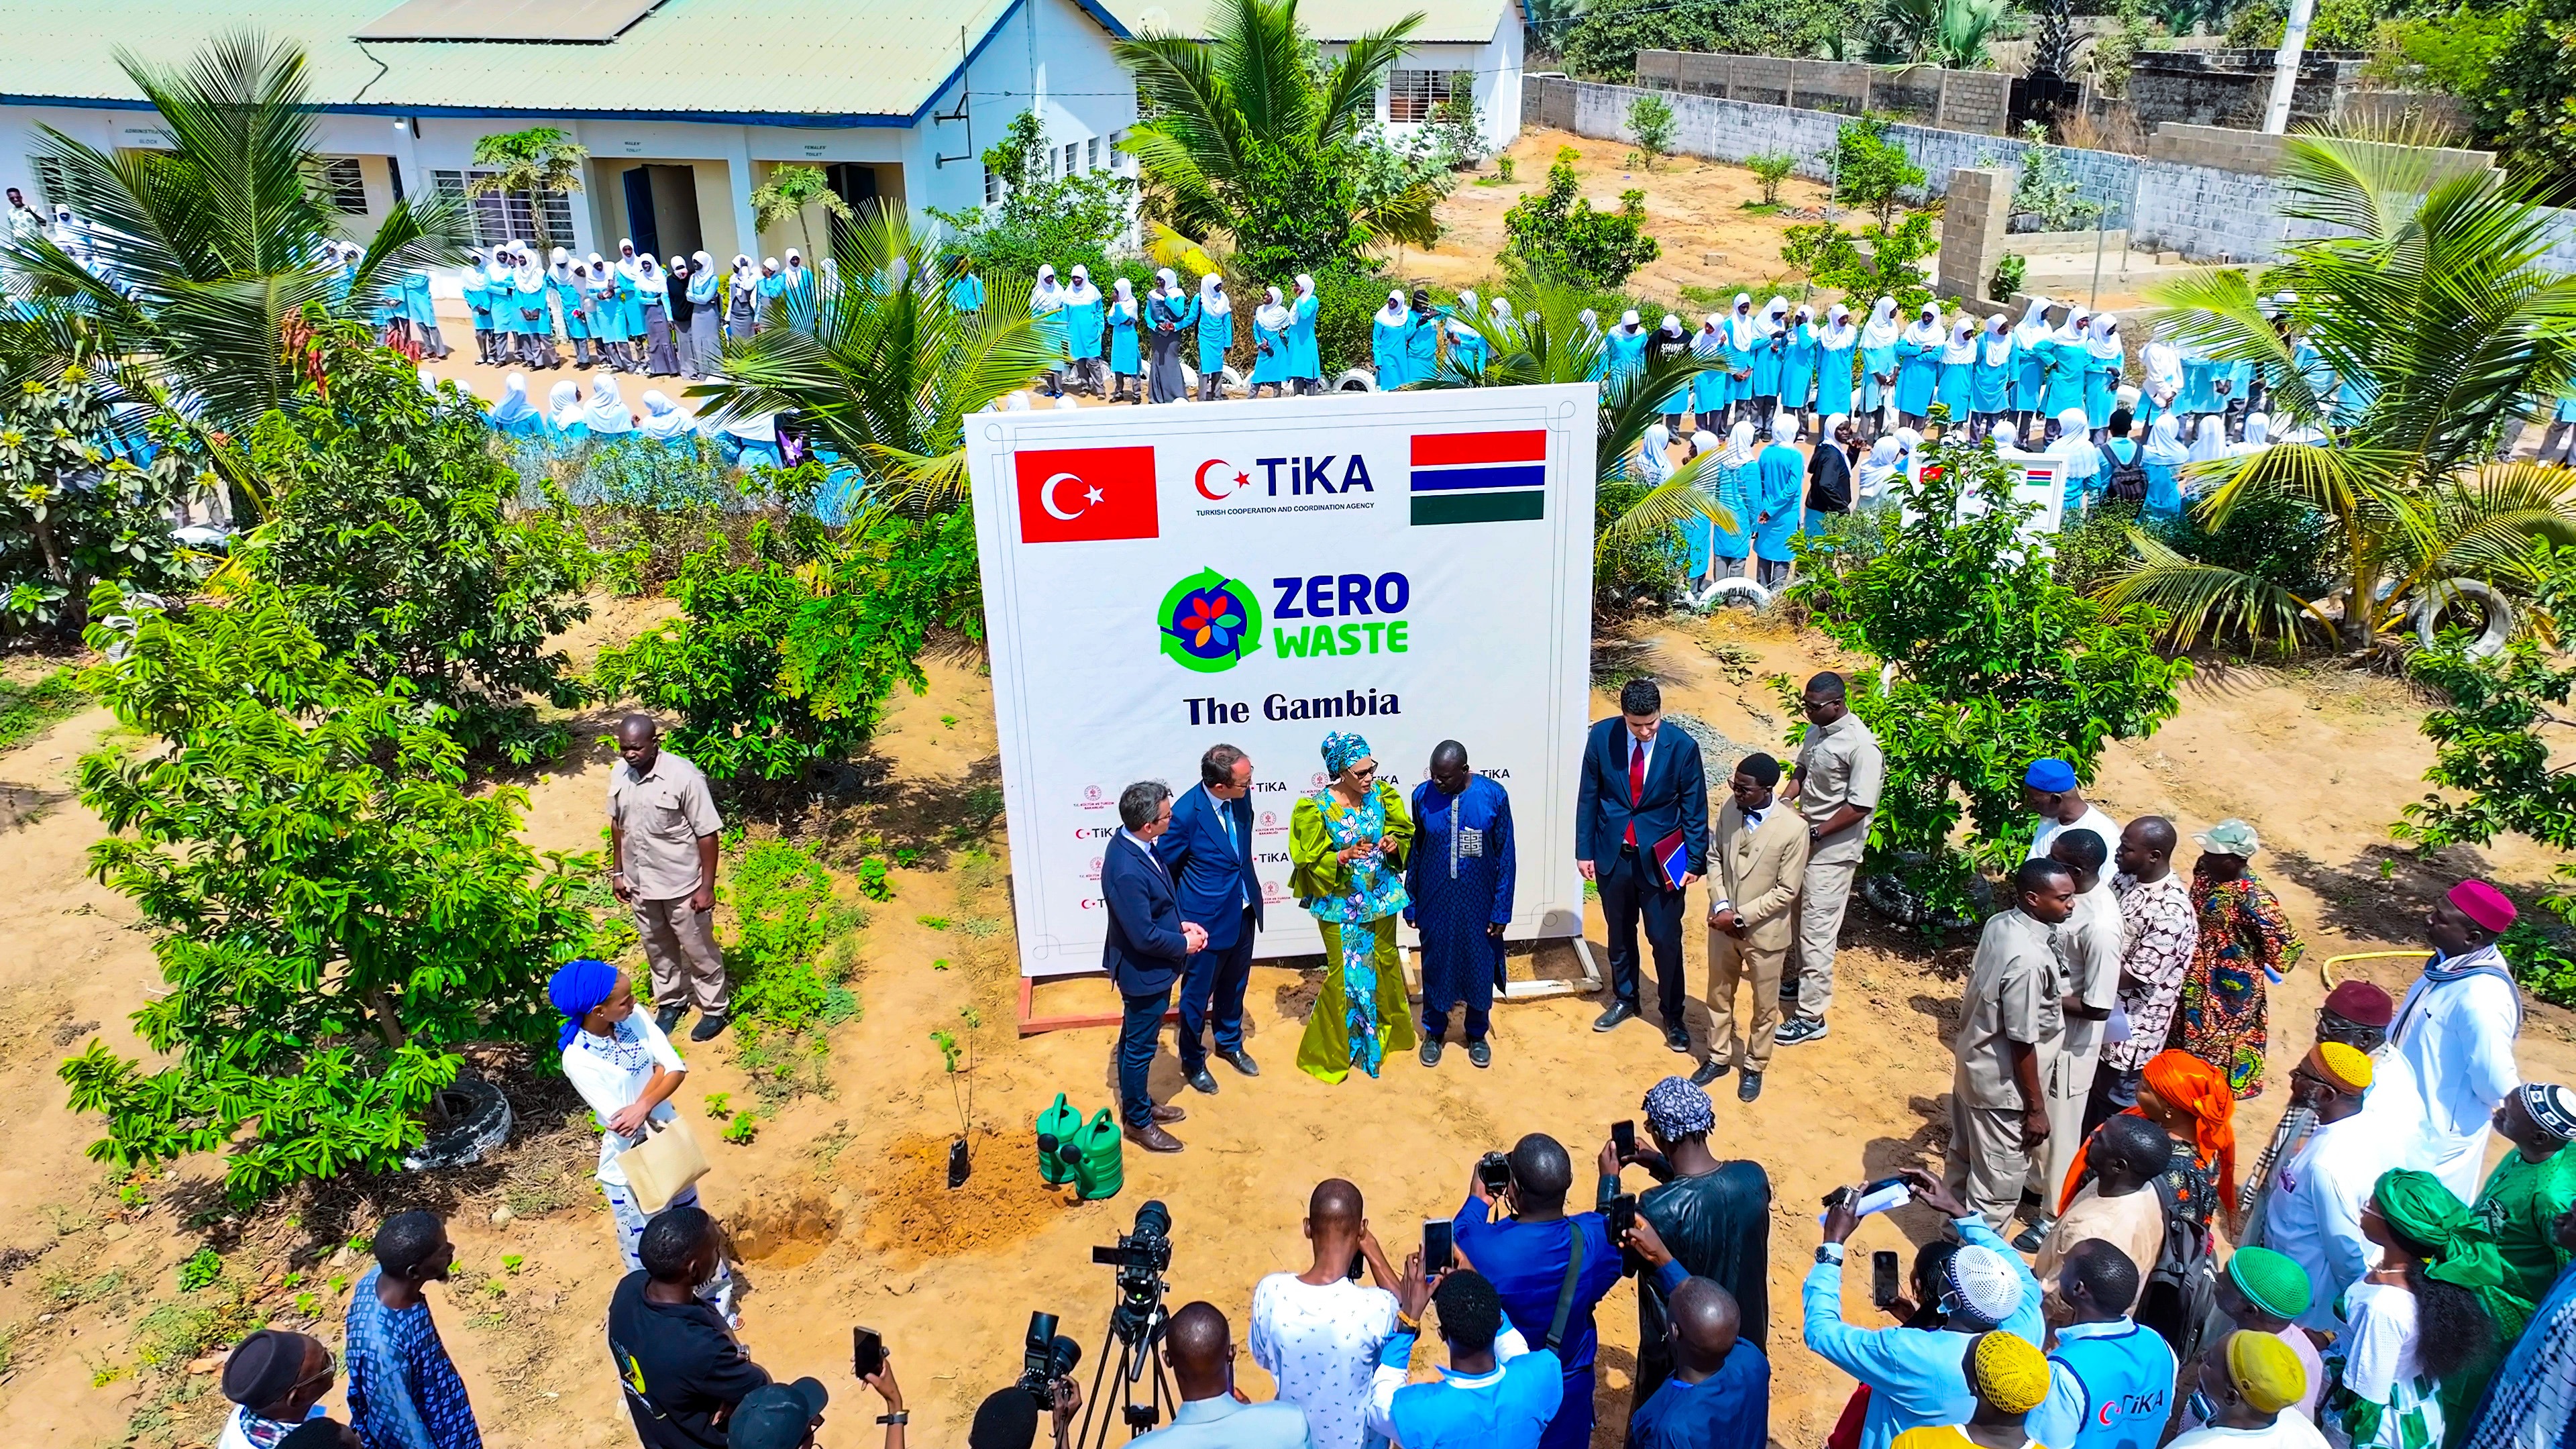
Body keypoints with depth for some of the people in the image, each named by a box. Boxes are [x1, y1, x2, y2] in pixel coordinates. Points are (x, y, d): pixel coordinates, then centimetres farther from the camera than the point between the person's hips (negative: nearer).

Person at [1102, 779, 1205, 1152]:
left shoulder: (1131, 842, -6)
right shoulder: (1127, 871, -36)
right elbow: (1144, 936, -28)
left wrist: (1180, 923, 1)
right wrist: (1184, 943, -13)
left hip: (1145, 966, 9)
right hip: (1144, 971, -9)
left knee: (1135, 1042, 25)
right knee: (1140, 1048, 12)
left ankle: (1139, 1104, 45)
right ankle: (1138, 1122, 31)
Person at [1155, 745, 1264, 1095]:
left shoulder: (1241, 797, -11)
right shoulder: (1186, 813, -28)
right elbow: (1162, 868, -16)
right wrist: (1179, 921, -8)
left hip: (1244, 911, 6)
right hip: (1208, 919, -6)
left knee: (1234, 986, 25)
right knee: (1197, 994, 14)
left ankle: (1230, 1043, 49)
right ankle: (1192, 1061, 36)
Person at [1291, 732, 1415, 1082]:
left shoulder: (1382, 794, -7)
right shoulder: (1316, 808, -18)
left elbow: (1404, 832, 7)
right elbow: (1311, 862, -12)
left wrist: (1394, 843, -15)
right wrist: (1343, 857, -28)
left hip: (1381, 896, 4)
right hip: (1340, 905, -4)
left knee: (1385, 963, 20)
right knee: (1345, 974, 2)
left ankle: (1391, 1031, 44)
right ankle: (1328, 1051, 20)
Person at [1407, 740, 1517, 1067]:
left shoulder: (1493, 795, -14)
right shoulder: (1423, 795, -9)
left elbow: (1506, 855, -7)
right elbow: (1414, 853, 1)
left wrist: (1502, 909, -6)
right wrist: (1410, 903, 4)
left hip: (1478, 902, -1)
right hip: (1435, 902, 1)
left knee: (1480, 966, 13)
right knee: (1435, 965, 13)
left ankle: (1478, 1034, 35)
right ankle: (1433, 1033, 34)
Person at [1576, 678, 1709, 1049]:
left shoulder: (1682, 747, -15)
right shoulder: (1601, 736, -11)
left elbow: (1695, 809, -5)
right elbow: (1588, 796, -1)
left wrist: (1695, 861, -4)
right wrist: (1584, 850, 0)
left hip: (1661, 858, -2)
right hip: (1612, 853, 2)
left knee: (1666, 939, 5)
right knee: (1620, 933, 18)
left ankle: (1673, 1015, 22)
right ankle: (1624, 1000, 38)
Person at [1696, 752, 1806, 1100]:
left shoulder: (1793, 828, -22)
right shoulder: (1730, 809, -9)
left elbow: (1786, 891, -18)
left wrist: (1740, 916, -19)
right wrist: (1721, 906, -10)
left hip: (1765, 931, -4)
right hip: (1723, 924, 4)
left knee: (1765, 1005, 15)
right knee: (1719, 995, 20)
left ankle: (1755, 1067, 35)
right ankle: (1718, 1057, 40)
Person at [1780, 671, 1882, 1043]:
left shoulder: (1861, 745, -23)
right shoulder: (1816, 729, 3)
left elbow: (1860, 806, -24)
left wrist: (1815, 835, -20)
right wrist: (1784, 801, 0)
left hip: (1832, 849, -9)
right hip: (1807, 837, 9)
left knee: (1817, 929, -4)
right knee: (1802, 916, 22)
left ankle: (1811, 1016, 4)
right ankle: (1804, 979, 43)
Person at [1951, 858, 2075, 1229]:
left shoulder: (1999, 923, -6)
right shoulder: (2029, 959, -31)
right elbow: (2022, 1042, -25)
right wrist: (2036, 1108, -15)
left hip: (1971, 1060, 9)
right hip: (2001, 1082, -9)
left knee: (1964, 1159, 26)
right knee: (1999, 1182, 10)